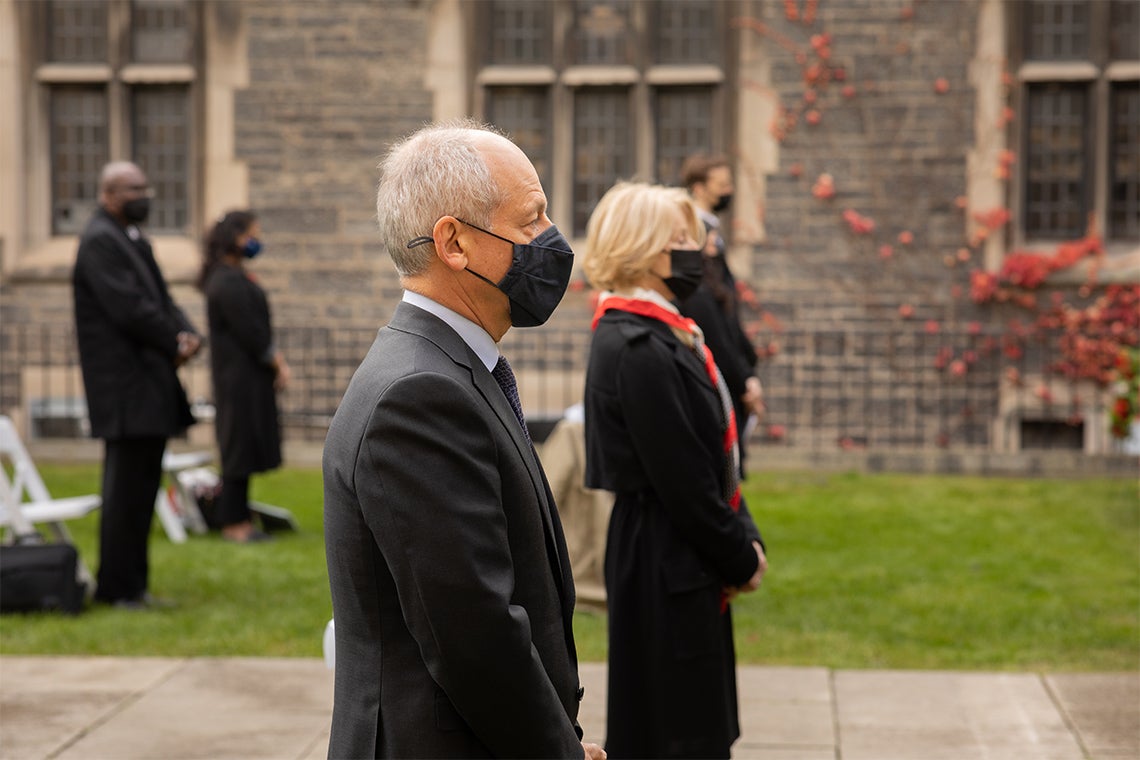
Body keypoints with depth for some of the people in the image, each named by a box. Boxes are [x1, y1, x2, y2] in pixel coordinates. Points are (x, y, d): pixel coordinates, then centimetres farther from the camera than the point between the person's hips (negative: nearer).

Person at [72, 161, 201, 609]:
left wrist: (187, 334, -2)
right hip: (125, 389, -10)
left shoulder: (136, 242, 19)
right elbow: (128, 308, -20)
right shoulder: (100, 241, -11)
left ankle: (132, 584, 18)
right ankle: (118, 588, 1)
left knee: (140, 489, 12)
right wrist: (175, 341, -11)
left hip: (151, 387, 10)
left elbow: (160, 300, 17)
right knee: (127, 489, -6)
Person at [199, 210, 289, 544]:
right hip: (240, 376, -10)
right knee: (240, 445, -4)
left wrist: (277, 359, 6)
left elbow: (257, 326, 16)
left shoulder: (236, 277, 14)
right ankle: (234, 523, 2)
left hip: (248, 375, 10)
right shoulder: (228, 282, -18)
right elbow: (249, 331, -19)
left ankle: (238, 519, 19)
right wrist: (277, 363, -9)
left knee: (243, 449, 13)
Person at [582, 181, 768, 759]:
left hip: (690, 562, 10)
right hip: (666, 565, -10)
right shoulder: (636, 350, -21)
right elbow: (680, 478, -20)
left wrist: (746, 538, 5)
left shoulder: (663, 335, 11)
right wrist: (741, 559, -9)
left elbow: (714, 454, 14)